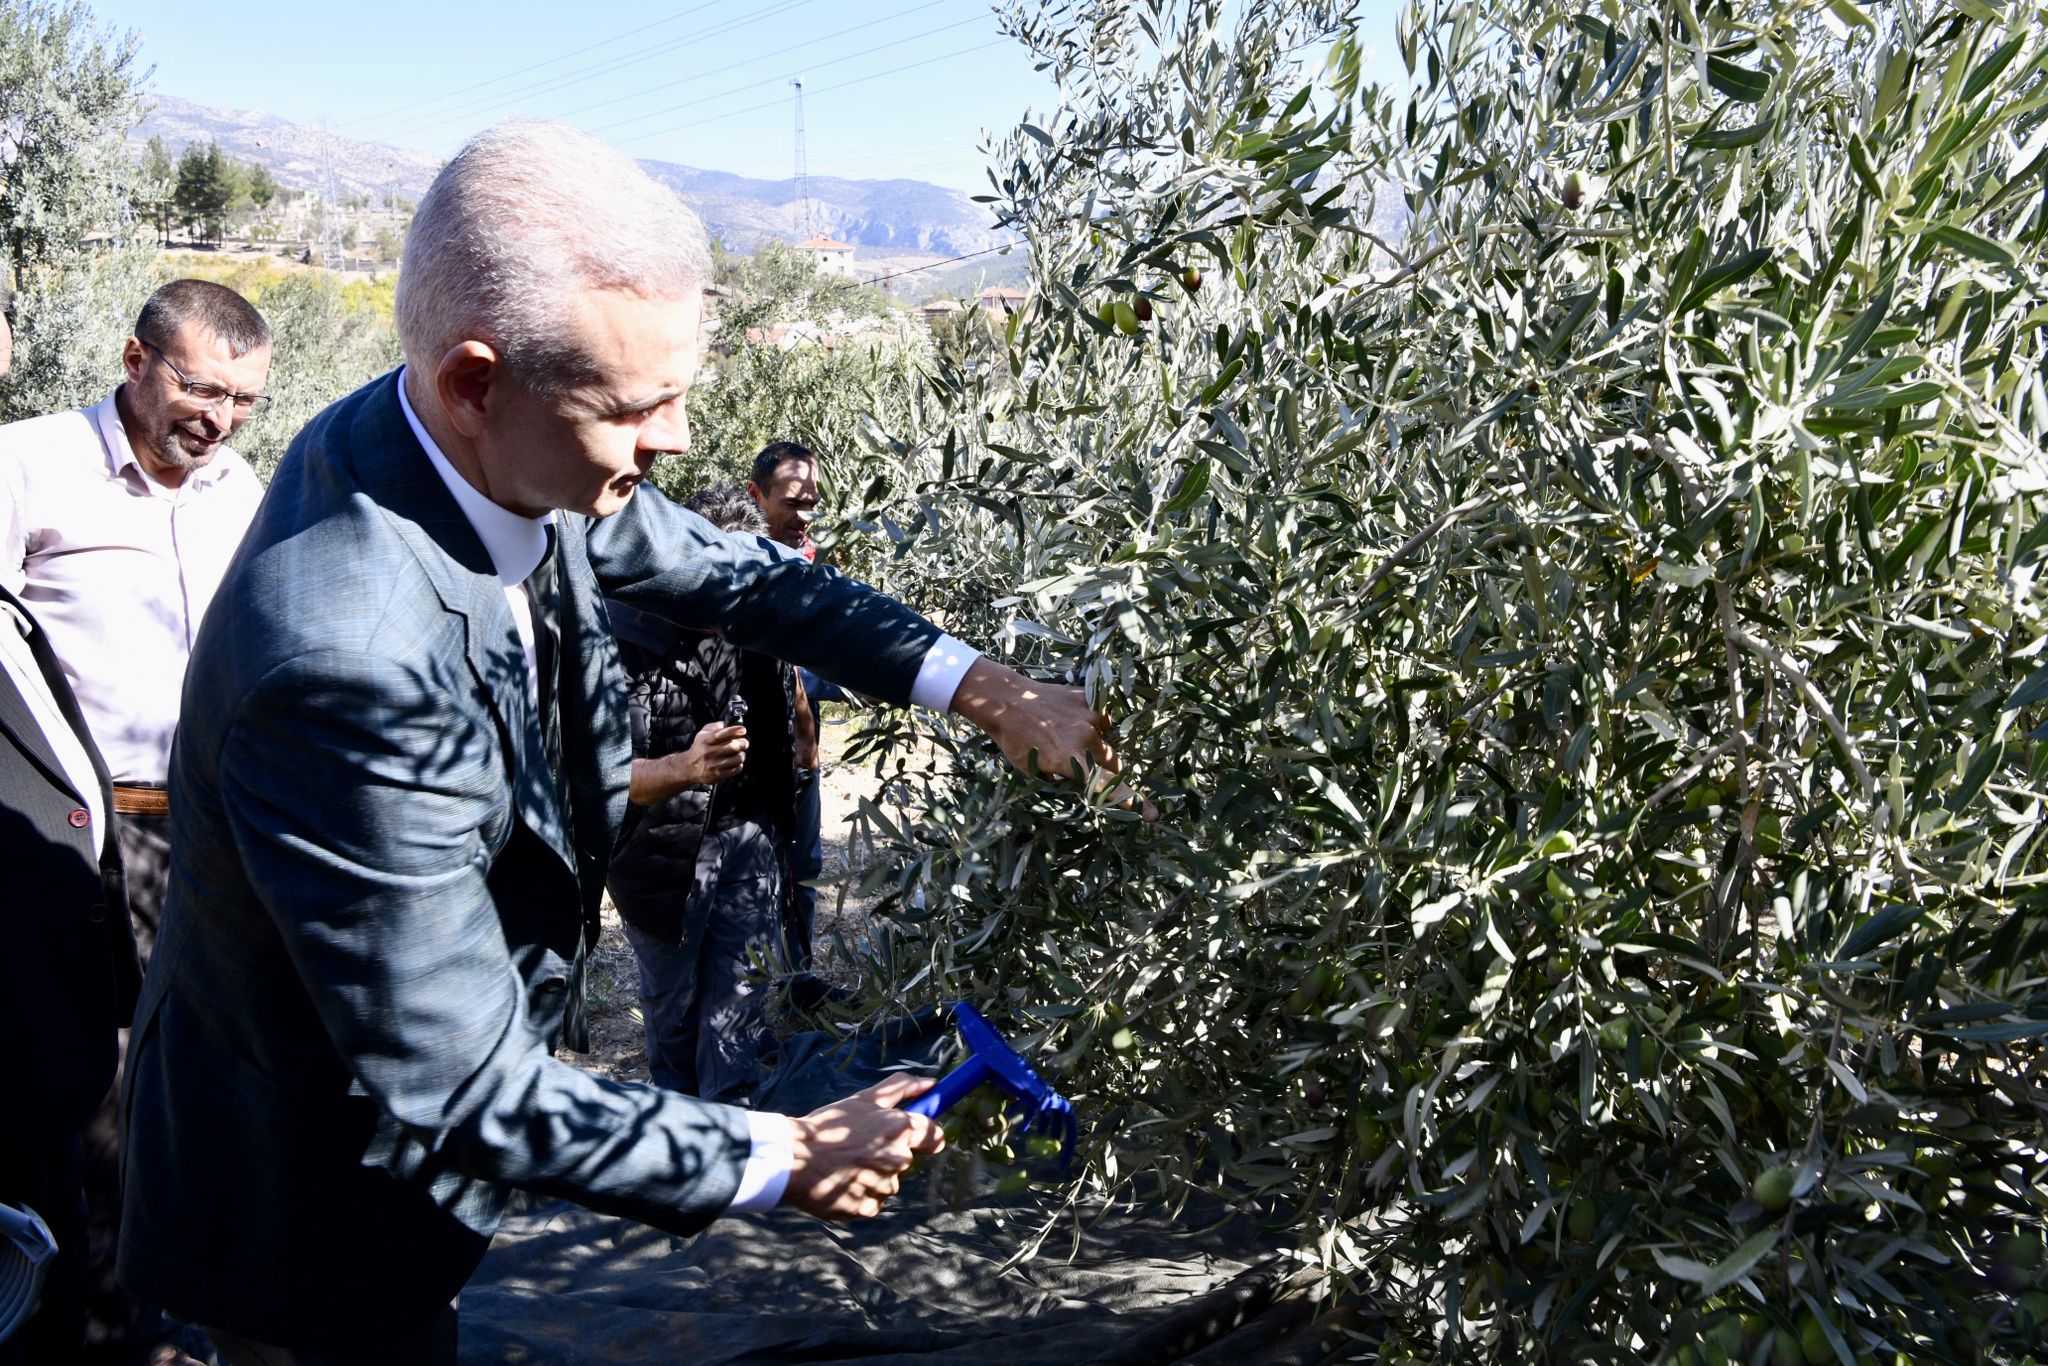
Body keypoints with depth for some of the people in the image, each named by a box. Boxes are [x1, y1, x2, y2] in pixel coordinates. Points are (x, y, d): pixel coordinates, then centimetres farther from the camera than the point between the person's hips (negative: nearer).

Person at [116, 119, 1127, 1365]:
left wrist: (982, 687, -4)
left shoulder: (501, 454, -15)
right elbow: (456, 1097, -32)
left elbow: (722, 570, 2)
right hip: (320, 1213, -7)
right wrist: (779, 1158, -23)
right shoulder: (349, 654, -39)